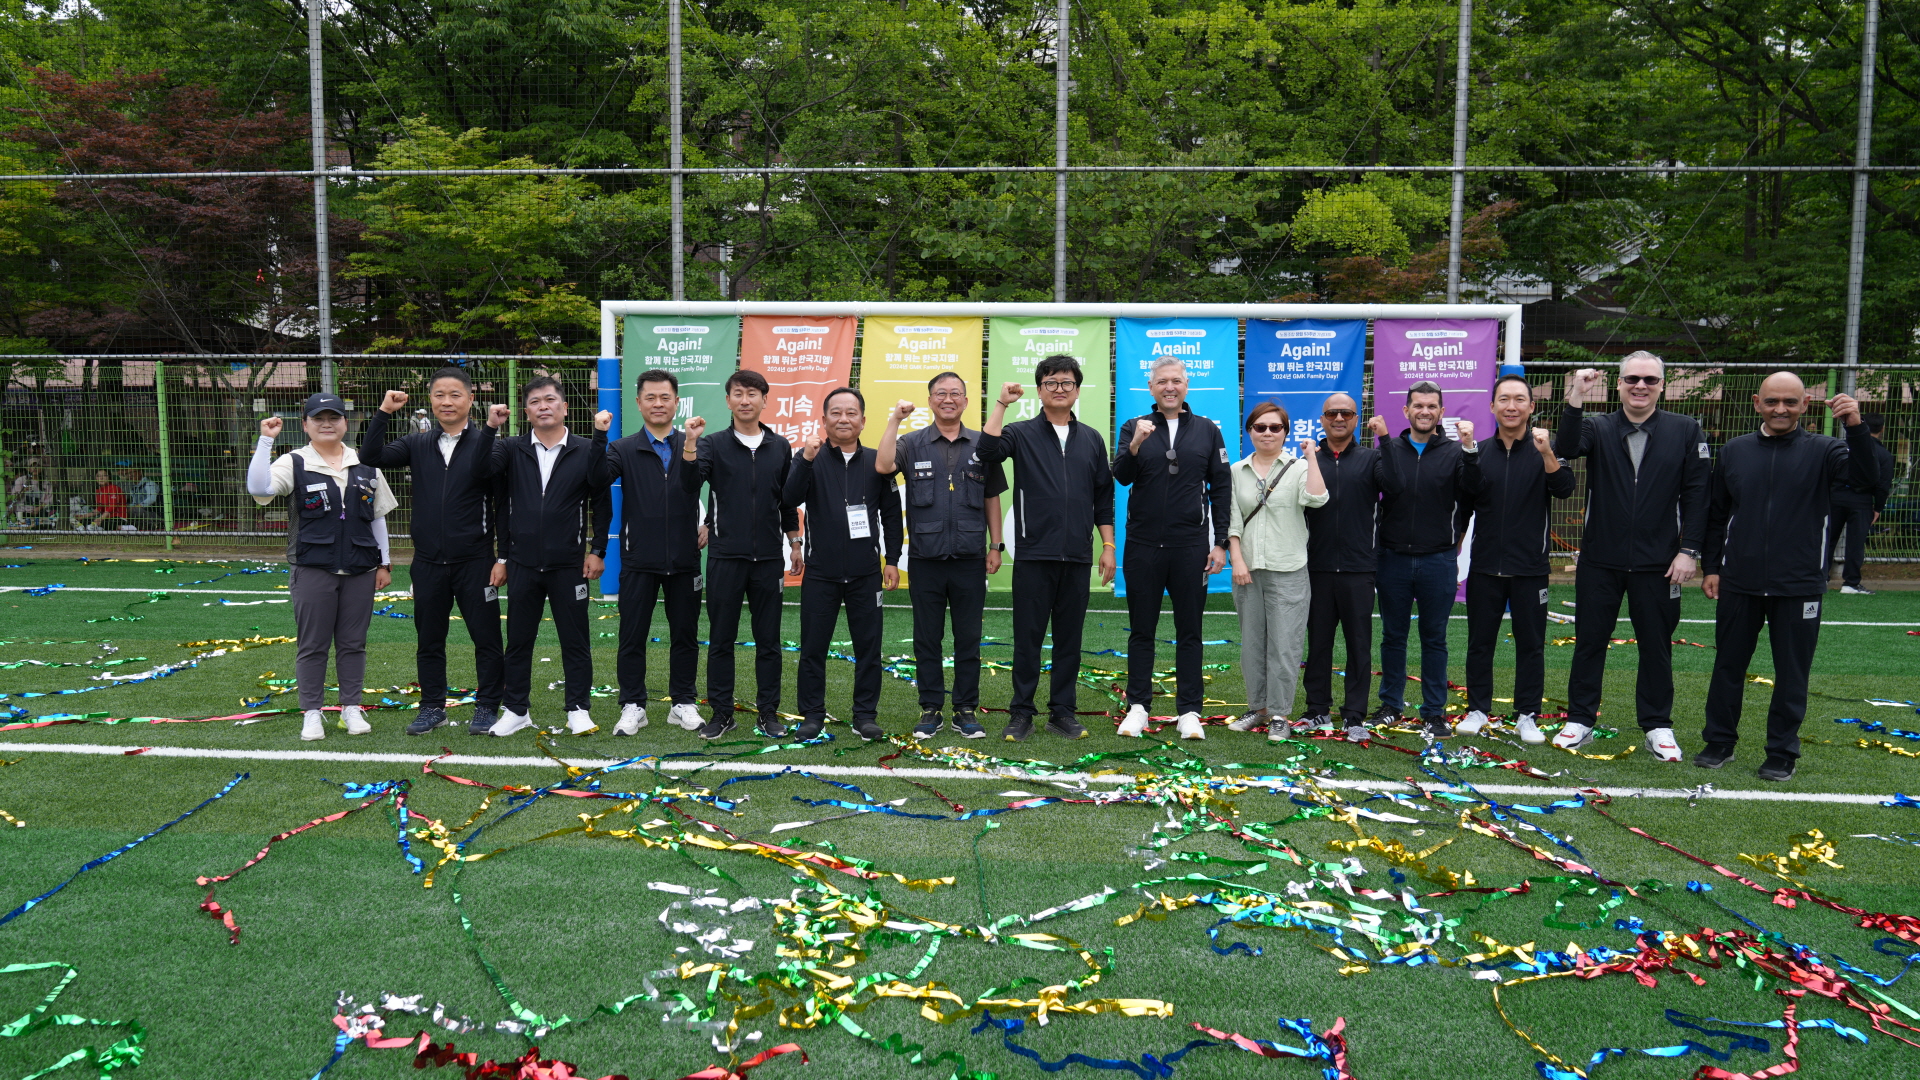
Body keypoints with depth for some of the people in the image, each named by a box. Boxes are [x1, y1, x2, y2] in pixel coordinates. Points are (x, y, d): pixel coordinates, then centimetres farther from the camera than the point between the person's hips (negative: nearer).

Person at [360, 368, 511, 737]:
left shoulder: (485, 443, -4)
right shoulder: (418, 444, 7)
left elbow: (502, 502, -12)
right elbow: (371, 456, -5)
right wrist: (384, 412, -12)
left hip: (475, 561, -4)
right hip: (428, 563, 4)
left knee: (486, 637, 3)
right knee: (428, 640, 13)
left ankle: (487, 707, 15)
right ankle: (432, 707, 25)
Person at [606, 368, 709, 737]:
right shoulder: (625, 449, 2)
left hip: (684, 559, 1)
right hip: (639, 560, -1)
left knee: (685, 634, 9)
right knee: (633, 635, 5)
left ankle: (683, 704, 21)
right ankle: (633, 706, 17)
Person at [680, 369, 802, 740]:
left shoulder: (780, 447, 9)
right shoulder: (713, 444, 1)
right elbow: (691, 483, -16)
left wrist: (795, 543, 16)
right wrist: (690, 444, -29)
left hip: (767, 557, 2)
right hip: (725, 556, -2)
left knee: (768, 640, 6)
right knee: (721, 639, 5)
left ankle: (768, 712, 16)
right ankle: (721, 712, 15)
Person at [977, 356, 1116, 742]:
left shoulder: (1091, 440, 12)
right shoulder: (1022, 434, 3)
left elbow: (1103, 497, 15)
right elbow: (988, 450, -18)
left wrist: (1108, 545, 9)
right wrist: (1002, 403, -18)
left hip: (1077, 557, 3)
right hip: (1033, 554, -3)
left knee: (1069, 637, 8)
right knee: (1027, 636, 2)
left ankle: (1063, 711, 17)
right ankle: (1021, 712, 11)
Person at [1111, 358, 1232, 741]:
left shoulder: (1207, 430, 7)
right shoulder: (1134, 427, 5)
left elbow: (1221, 487, 7)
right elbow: (1121, 476, -8)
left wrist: (1220, 542, 1)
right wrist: (1135, 445, -27)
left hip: (1191, 546, 0)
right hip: (1143, 545, 0)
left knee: (1189, 631, 5)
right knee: (1141, 630, 7)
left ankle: (1189, 712, 12)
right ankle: (1137, 707, 16)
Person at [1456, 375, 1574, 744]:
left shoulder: (1545, 451, -1)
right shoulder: (1480, 452, 5)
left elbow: (1564, 489, -16)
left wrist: (1546, 453, -31)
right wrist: (1466, 456, -14)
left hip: (1530, 568, -2)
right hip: (1485, 565, 2)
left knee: (1531, 644, 5)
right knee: (1480, 641, 8)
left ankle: (1527, 716, 15)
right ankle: (1478, 709, 20)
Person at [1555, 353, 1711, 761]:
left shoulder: (1686, 431, 1)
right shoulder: (1597, 428, 1)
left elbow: (1696, 494, -1)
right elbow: (1566, 448, -19)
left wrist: (1689, 549, -7)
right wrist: (1574, 403, -33)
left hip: (1658, 563, 0)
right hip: (1600, 560, 1)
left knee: (1656, 647, 10)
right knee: (1589, 642, 8)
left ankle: (1658, 727, 23)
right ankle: (1580, 720, 20)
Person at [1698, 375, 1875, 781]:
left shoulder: (1821, 450, -1)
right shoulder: (1734, 451, 6)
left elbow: (1865, 478, -19)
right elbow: (1716, 515, 11)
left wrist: (1856, 428, -31)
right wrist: (1711, 567, 7)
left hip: (1799, 587, -2)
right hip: (1739, 584, 2)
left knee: (1792, 673, 6)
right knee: (1728, 666, 11)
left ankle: (1782, 753, 19)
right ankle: (1719, 742, 24)